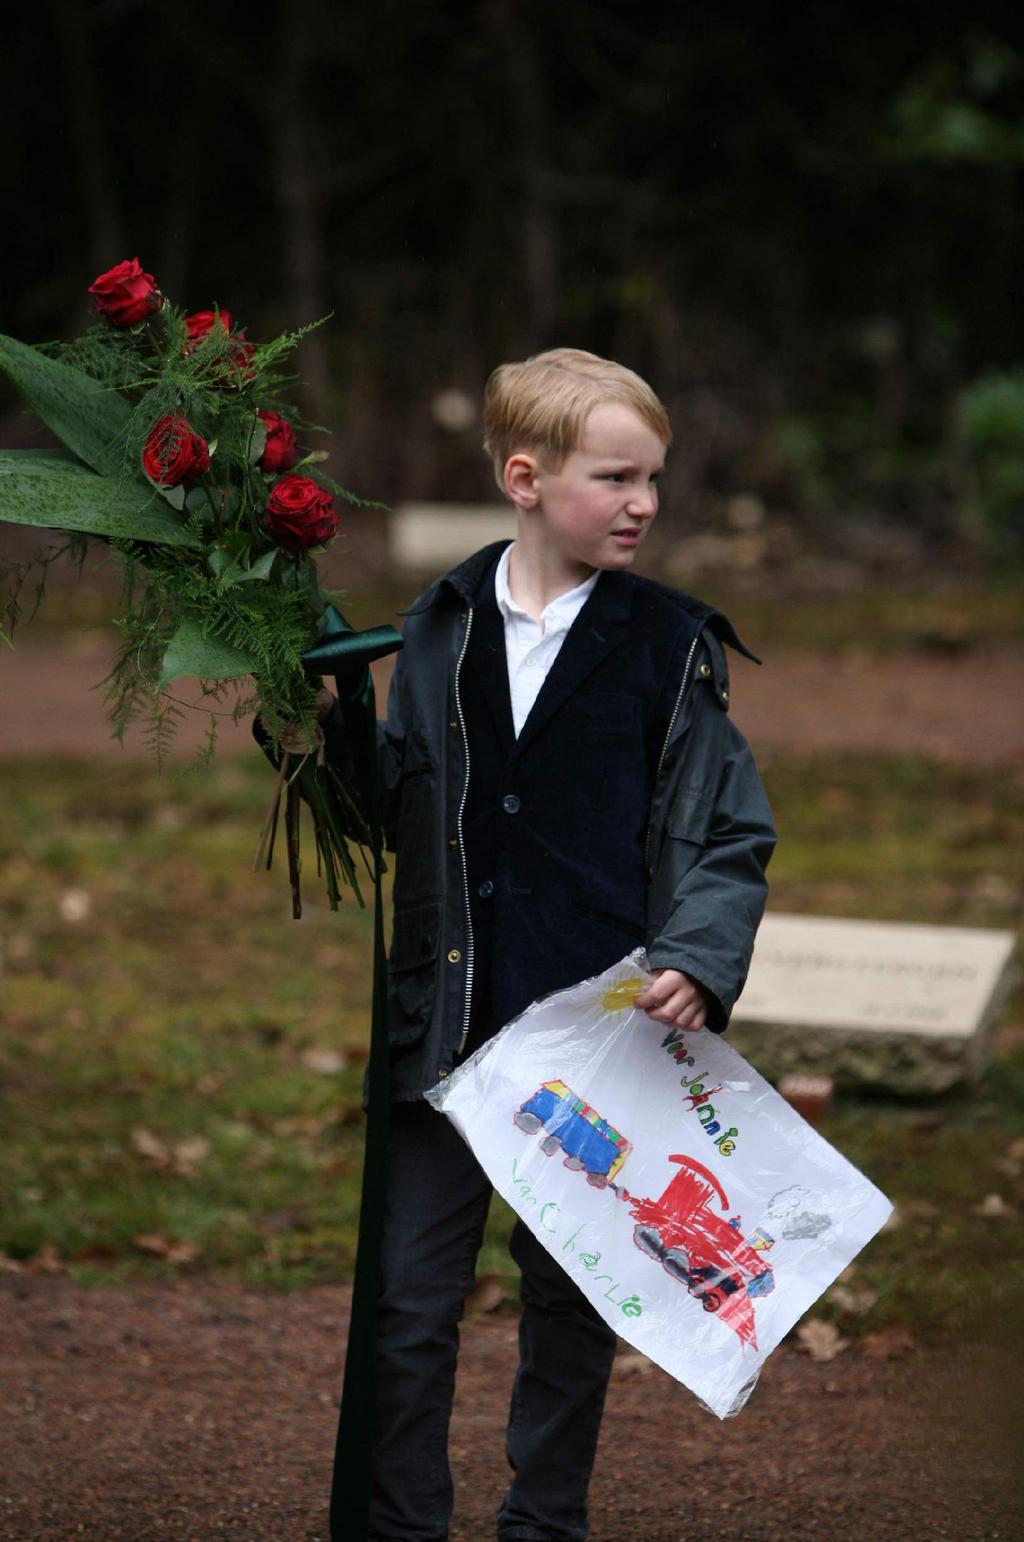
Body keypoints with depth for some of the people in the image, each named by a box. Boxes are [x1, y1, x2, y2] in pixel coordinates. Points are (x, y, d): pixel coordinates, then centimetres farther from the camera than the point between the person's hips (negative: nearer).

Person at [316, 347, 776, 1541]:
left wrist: (695, 965, -16)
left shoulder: (669, 646, -2)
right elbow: (392, 809, 14)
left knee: (572, 1301, 10)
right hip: (448, 1027, 2)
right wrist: (331, 734, -5)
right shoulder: (440, 631, 4)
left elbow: (729, 841, 0)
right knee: (412, 1298, 3)